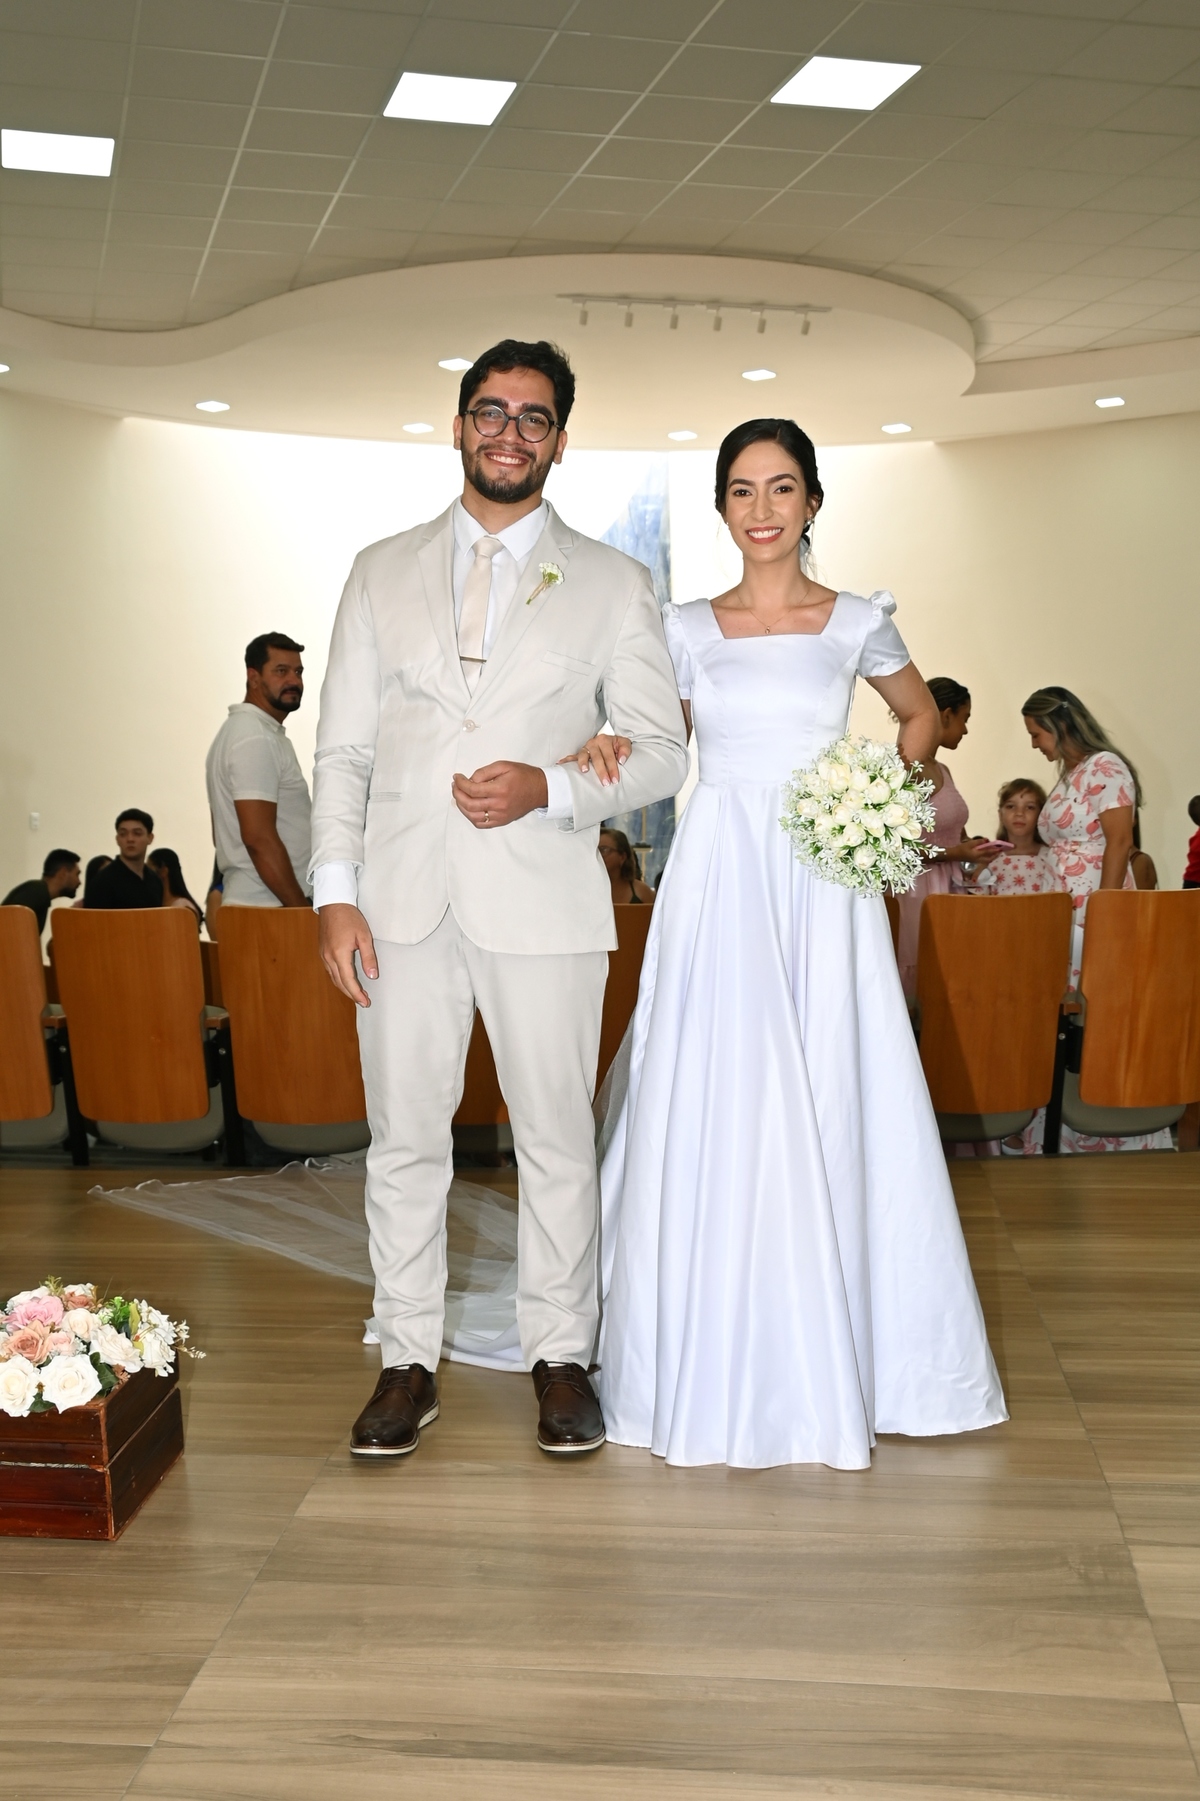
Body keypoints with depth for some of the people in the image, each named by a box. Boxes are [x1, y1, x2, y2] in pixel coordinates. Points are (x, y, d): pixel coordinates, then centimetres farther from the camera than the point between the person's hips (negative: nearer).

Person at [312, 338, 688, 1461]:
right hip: (403, 895, 2)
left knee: (556, 1138, 6)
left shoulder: (612, 584, 7)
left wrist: (550, 788, -13)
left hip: (541, 897, -1)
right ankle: (409, 1362, 19)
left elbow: (661, 752, 4)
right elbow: (343, 746, 9)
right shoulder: (383, 571, 12)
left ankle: (559, 1356, 20)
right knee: (403, 1137, 6)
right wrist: (334, 889, -1)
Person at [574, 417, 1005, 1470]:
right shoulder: (686, 629, 8)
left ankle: (834, 1374, 14)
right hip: (718, 885, 0)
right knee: (717, 1120, -2)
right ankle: (730, 1379, 9)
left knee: (831, 1116, 0)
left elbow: (923, 714, 21)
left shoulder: (857, 624, 7)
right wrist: (611, 748, -5)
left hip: (825, 888, 0)